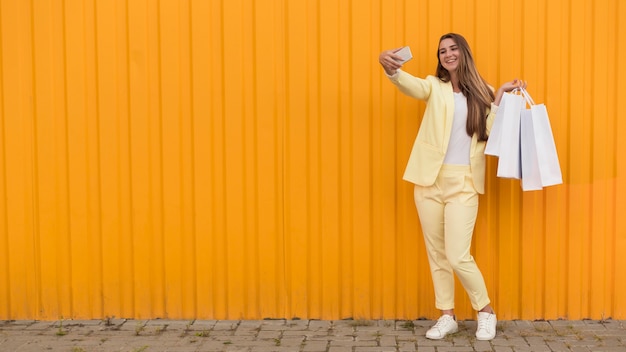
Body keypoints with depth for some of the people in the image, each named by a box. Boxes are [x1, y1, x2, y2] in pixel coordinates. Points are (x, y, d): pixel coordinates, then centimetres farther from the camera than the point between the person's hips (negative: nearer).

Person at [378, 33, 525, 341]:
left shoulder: (480, 92, 7)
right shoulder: (435, 86, 5)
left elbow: (490, 133, -5)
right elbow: (412, 86, -19)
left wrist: (499, 98, -8)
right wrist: (391, 69, -40)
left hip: (463, 182, -2)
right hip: (430, 180, 2)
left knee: (457, 255, -8)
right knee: (436, 253, 9)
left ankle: (486, 312, 14)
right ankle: (447, 316, 24)